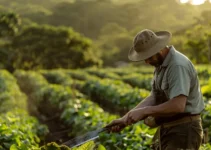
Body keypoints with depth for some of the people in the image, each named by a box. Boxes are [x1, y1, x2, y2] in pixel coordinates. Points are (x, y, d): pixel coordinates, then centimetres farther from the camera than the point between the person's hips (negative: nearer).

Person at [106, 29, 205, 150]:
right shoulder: (161, 64, 10)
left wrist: (143, 111, -22)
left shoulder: (178, 66, -21)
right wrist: (126, 118, -1)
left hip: (183, 131, -10)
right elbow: (154, 98, 9)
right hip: (167, 130, 10)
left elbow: (177, 106, -29)